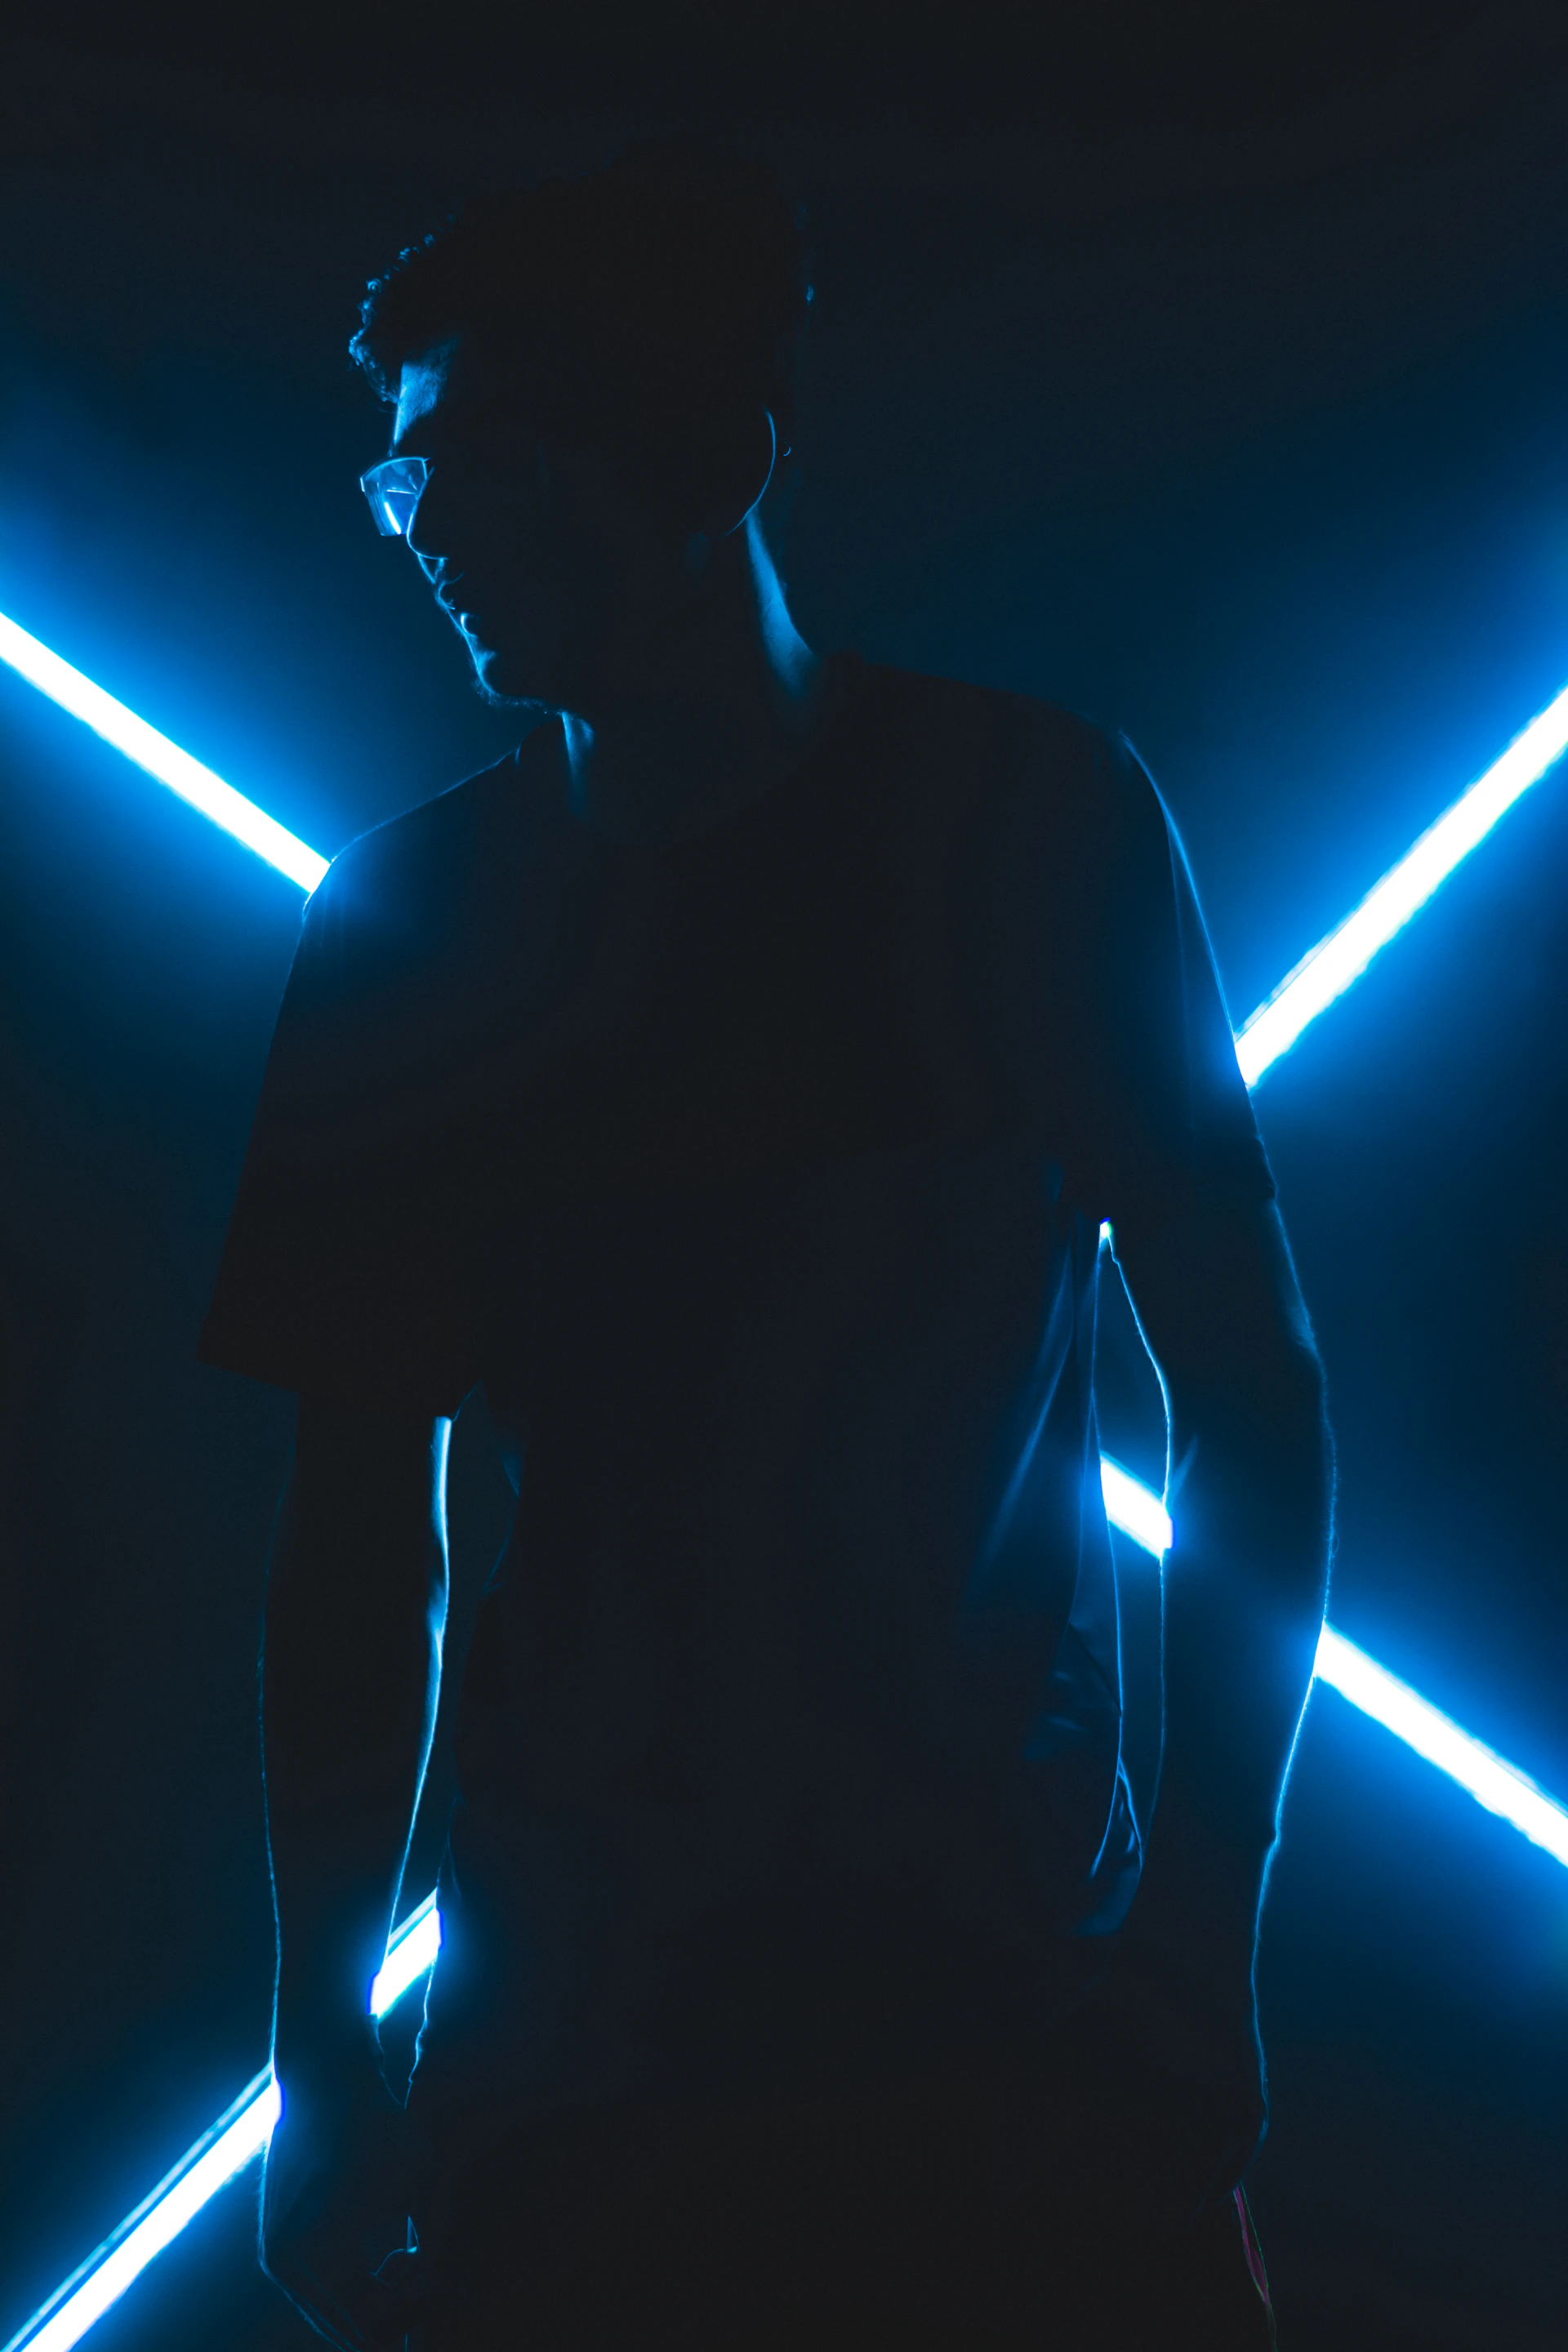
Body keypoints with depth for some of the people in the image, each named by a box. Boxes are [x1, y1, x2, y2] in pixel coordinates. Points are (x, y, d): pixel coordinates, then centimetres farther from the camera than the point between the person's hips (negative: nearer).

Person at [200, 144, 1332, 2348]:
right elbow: (359, 1517, 6)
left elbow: (1252, 1400, 1)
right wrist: (326, 2049, 1)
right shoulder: (419, 919, 5)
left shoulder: (1034, 821, 1)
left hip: (1022, 2025, -1)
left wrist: (1207, 1941, -7)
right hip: (572, 2043, 2)